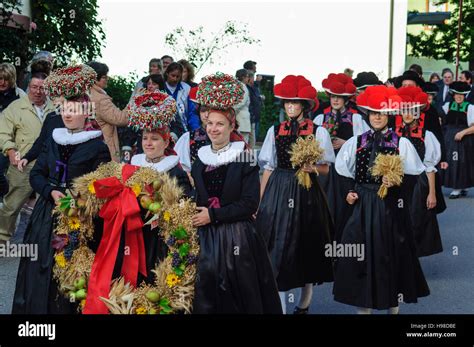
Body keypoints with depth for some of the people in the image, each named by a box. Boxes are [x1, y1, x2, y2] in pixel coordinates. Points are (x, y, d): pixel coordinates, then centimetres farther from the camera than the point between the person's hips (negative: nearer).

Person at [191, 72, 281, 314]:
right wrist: (197, 216, 0)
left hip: (237, 236, -3)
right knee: (205, 294, 2)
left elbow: (250, 204, -11)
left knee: (240, 293, 2)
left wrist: (213, 215, -13)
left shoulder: (245, 160, -3)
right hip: (205, 237, 4)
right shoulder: (200, 160, 10)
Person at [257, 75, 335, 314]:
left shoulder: (318, 132, -1)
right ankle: (280, 306, 9)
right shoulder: (275, 131, 5)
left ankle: (304, 303, 29)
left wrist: (313, 168, -21)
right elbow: (268, 168, 7)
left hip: (306, 193, -1)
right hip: (278, 192, 1)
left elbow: (326, 168, 2)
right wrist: (261, 202, 4)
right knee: (278, 248, -1)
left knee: (307, 246, 9)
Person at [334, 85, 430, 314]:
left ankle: (393, 306, 23)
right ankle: (363, 307, 14)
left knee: (392, 254, 7)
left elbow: (415, 175, -1)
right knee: (360, 254, 1)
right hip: (362, 206, 1)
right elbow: (344, 173, 10)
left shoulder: (401, 143, 0)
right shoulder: (355, 142, 6)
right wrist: (348, 192, -2)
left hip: (390, 207, -1)